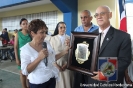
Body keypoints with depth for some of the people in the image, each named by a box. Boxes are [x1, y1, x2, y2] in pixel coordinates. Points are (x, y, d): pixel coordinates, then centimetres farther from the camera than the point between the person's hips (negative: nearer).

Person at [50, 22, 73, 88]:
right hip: (56, 64, 0)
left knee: (67, 82, 7)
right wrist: (56, 65, -9)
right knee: (59, 82, 7)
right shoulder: (53, 38, -2)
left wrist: (66, 64, -8)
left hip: (67, 64, 1)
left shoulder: (69, 38, -1)